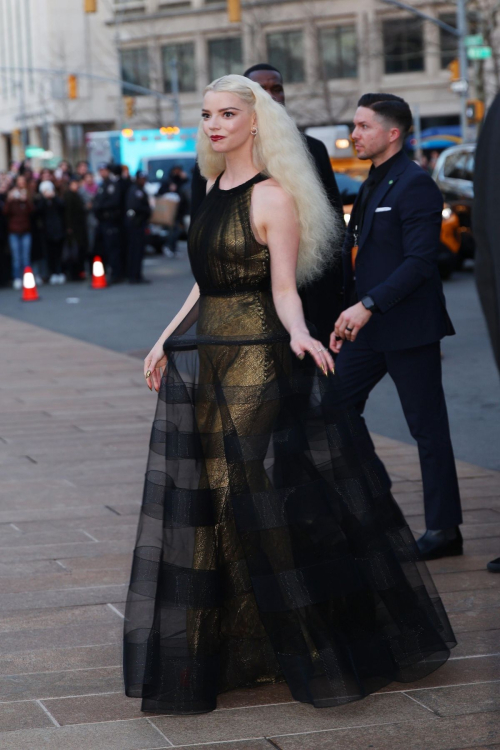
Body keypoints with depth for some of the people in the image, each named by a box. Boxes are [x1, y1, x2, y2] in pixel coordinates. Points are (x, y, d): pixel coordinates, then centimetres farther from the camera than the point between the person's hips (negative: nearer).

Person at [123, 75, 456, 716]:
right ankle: (220, 649, 20)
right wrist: (167, 341, 18)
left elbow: (284, 288, -13)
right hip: (202, 362, 8)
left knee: (270, 503, -2)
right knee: (201, 507, 9)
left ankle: (321, 650, 12)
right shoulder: (214, 188, 12)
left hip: (258, 363, -8)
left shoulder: (272, 197, -10)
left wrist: (298, 336, -31)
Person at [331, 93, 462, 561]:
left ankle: (443, 530, 9)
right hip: (368, 329, 9)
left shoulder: (415, 185, -14)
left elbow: (420, 261, -22)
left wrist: (368, 304, -27)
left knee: (428, 428, 0)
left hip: (407, 329, -9)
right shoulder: (373, 184, 15)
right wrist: (347, 315, 17)